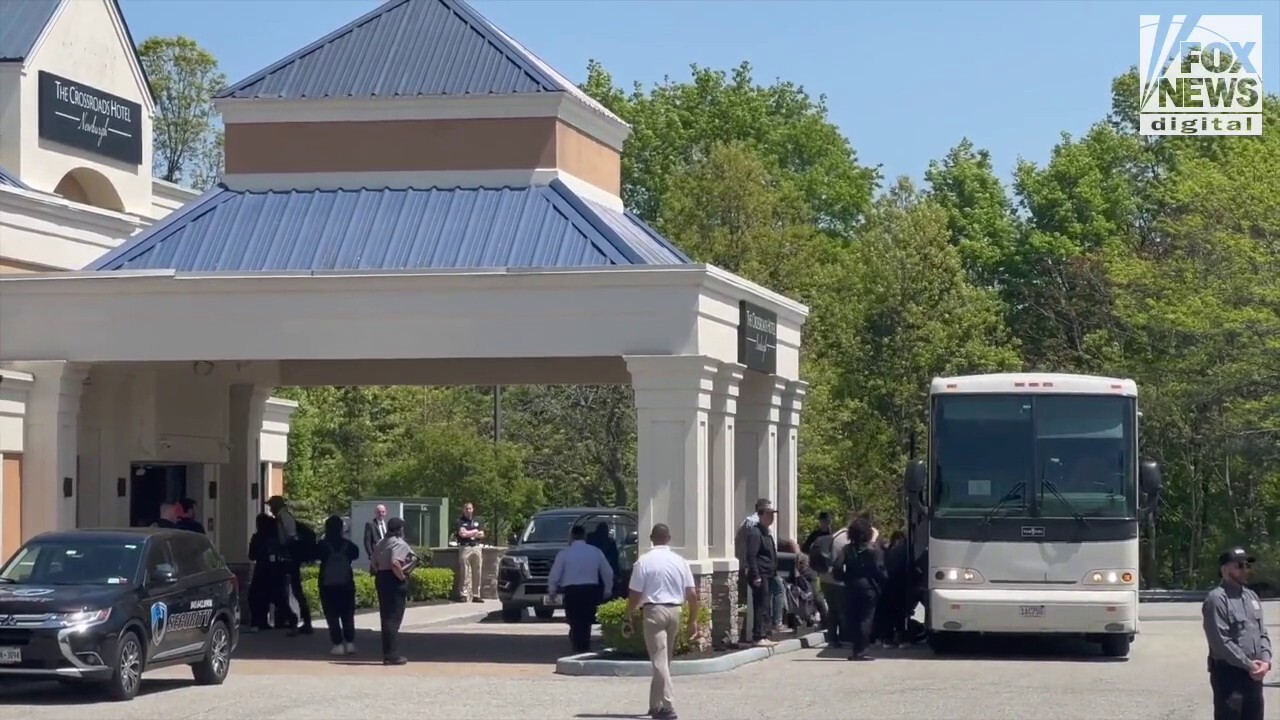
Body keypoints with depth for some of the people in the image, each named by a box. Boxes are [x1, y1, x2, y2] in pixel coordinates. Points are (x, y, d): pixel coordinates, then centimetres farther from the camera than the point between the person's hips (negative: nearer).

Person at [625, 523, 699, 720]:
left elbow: (635, 595, -9)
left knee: (660, 660, -5)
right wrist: (693, 620, 11)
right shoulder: (679, 561, 5)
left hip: (653, 611, -4)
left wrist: (628, 619, 0)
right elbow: (692, 594, 3)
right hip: (674, 611, 4)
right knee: (665, 659, 16)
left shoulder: (644, 562, -7)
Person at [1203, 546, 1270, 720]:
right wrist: (1247, 664, -17)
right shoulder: (1217, 599, -13)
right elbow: (1220, 641, -19)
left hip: (1254, 674, 8)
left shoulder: (1251, 596, 14)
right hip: (1228, 673, -8)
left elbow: (1262, 632, 15)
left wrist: (1265, 660, -3)